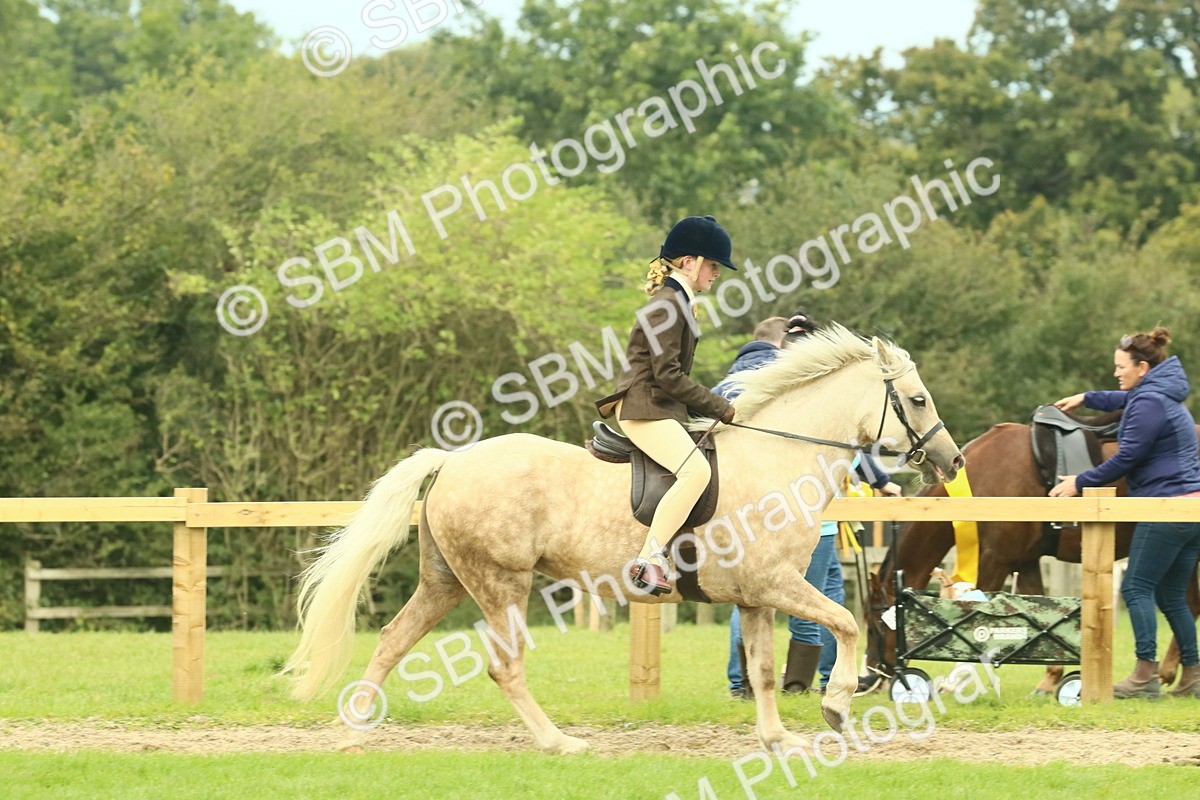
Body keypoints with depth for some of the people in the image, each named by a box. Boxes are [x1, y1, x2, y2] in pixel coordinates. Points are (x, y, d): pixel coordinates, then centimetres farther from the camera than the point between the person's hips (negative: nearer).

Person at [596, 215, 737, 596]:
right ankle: (649, 560, -34)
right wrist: (720, 408, -14)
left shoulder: (678, 303, 19)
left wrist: (714, 408, 16)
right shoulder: (668, 304, -13)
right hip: (645, 409, -11)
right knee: (696, 470, -30)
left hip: (661, 407, 11)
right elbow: (667, 375, -19)